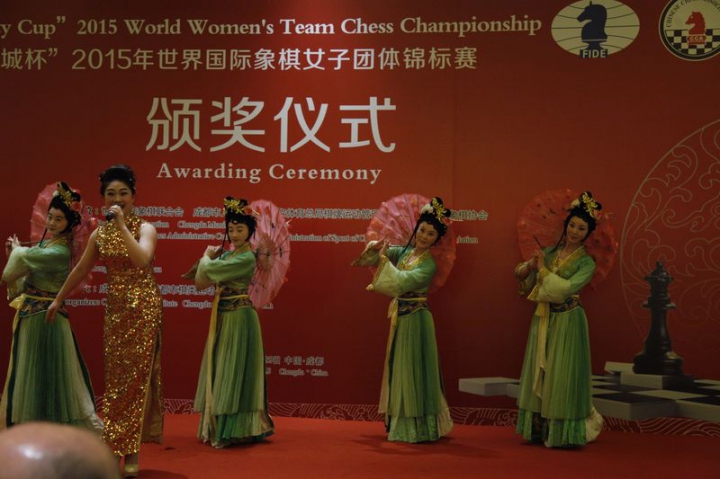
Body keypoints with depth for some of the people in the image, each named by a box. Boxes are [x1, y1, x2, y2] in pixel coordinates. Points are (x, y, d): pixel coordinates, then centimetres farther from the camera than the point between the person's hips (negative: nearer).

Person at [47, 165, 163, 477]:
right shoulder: (99, 234, 7)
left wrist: (122, 226, -26)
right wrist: (58, 300, 25)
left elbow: (142, 259, -27)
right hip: (115, 310, 5)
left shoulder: (144, 228, -7)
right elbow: (81, 270, 19)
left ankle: (130, 453, 2)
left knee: (135, 376, -3)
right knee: (116, 377, 9)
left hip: (143, 309, -5)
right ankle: (118, 448, 20)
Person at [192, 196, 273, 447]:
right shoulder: (227, 256, 12)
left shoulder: (246, 258, -15)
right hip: (222, 319, 9)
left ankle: (235, 430, 3)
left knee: (234, 374, -4)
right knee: (220, 373, 13)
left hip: (239, 320, -9)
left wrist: (207, 256, 2)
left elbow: (207, 269, -20)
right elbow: (201, 282, 9)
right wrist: (210, 258, -4)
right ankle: (219, 427, 23)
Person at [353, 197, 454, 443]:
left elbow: (401, 282, -25)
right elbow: (380, 252, 5)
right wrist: (375, 247, -17)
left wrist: (383, 259, -21)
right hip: (400, 317, 7)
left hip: (415, 319, -7)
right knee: (399, 369, 14)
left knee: (413, 370, -4)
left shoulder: (429, 265, -14)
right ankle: (402, 424, 26)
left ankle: (416, 429, 4)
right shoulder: (404, 252, 6)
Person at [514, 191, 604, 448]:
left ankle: (562, 433, 9)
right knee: (540, 374, 10)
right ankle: (539, 430, 21)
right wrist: (529, 266, -14)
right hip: (543, 320, 5)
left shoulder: (586, 262, -7)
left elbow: (566, 288, -21)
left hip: (567, 322, -5)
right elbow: (522, 276, 7)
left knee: (562, 376, -2)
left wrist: (543, 269, -14)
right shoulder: (550, 252, 7)